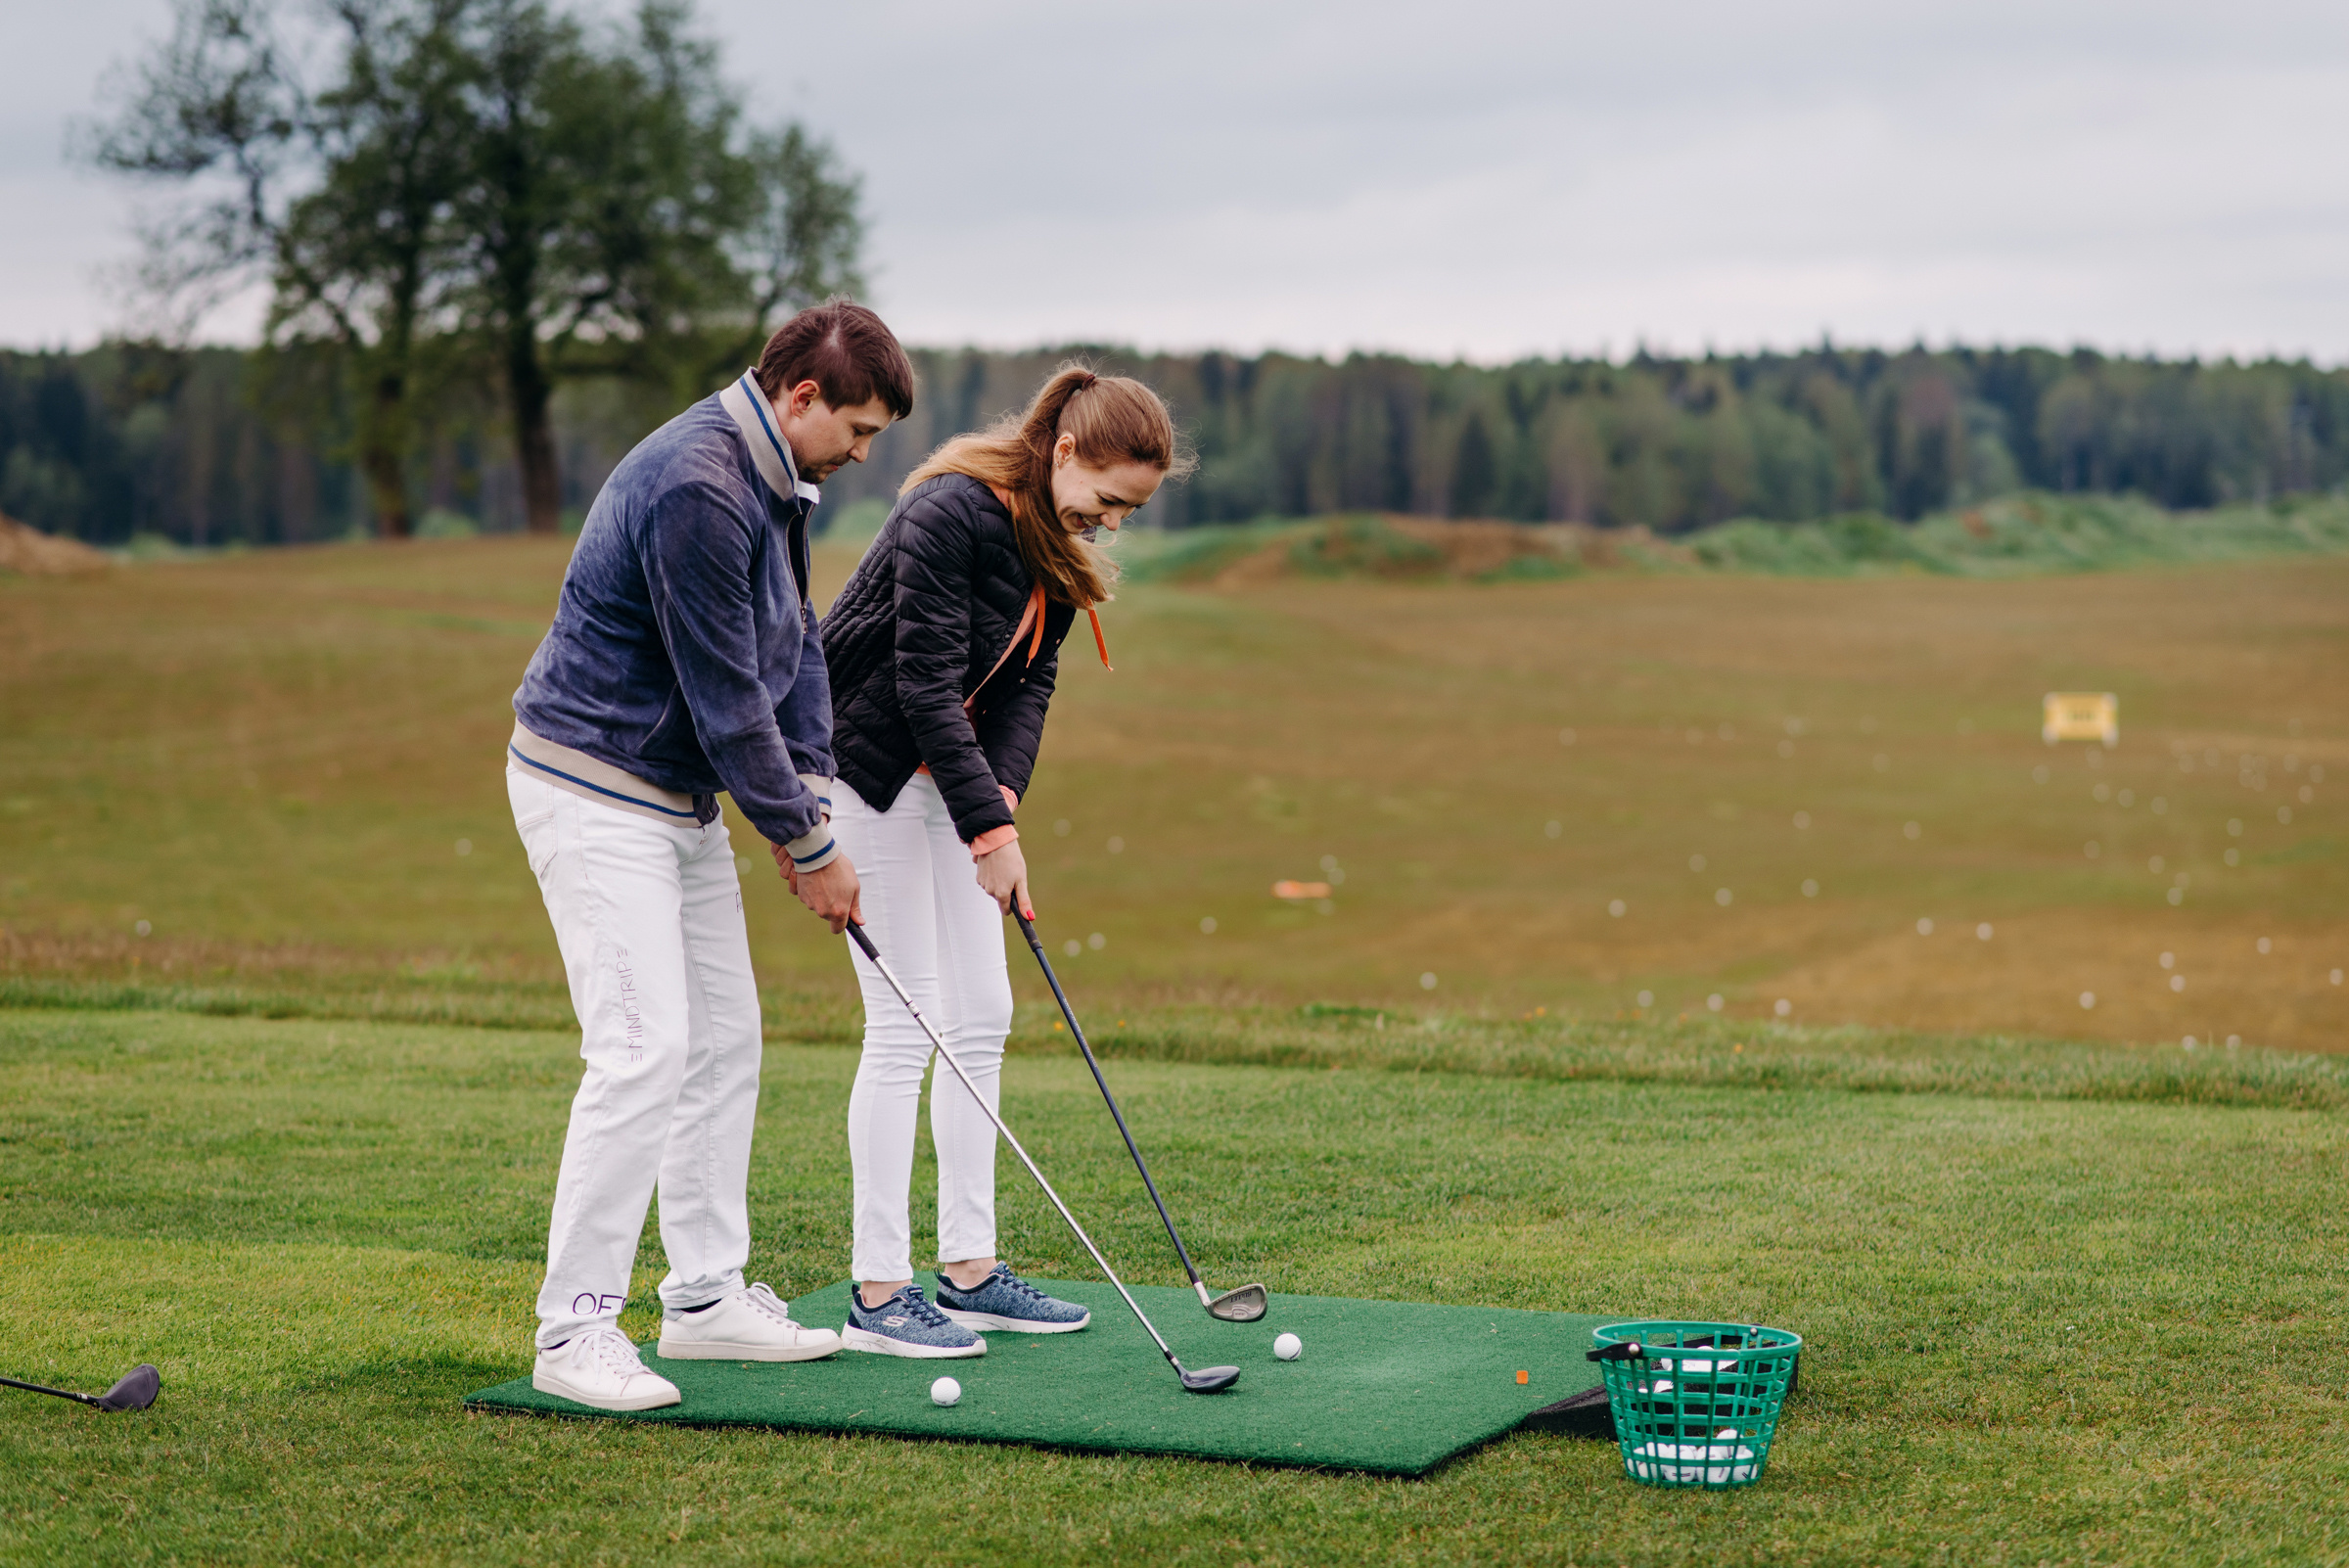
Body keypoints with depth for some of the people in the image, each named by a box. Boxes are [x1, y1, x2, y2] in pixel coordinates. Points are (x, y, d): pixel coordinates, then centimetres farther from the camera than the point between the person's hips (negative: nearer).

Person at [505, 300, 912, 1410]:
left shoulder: (776, 484, 8)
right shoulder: (695, 489, -25)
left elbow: (793, 646, 12)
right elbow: (725, 696, -23)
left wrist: (806, 805, 1)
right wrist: (811, 847, -14)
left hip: (679, 794, 10)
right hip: (594, 788, -10)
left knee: (725, 1038, 11)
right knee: (645, 1048, -15)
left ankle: (705, 1296, 20)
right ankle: (574, 1328, -9)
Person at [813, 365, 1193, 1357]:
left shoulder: (1058, 541, 3)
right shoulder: (949, 515, -24)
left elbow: (1027, 682, 3)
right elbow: (928, 687, -26)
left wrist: (1003, 793, -13)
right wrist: (991, 828, -26)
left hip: (954, 775, 9)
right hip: (870, 777, -9)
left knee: (982, 1018, 7)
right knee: (906, 1028, -9)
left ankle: (969, 1268, 15)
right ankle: (878, 1293, -4)